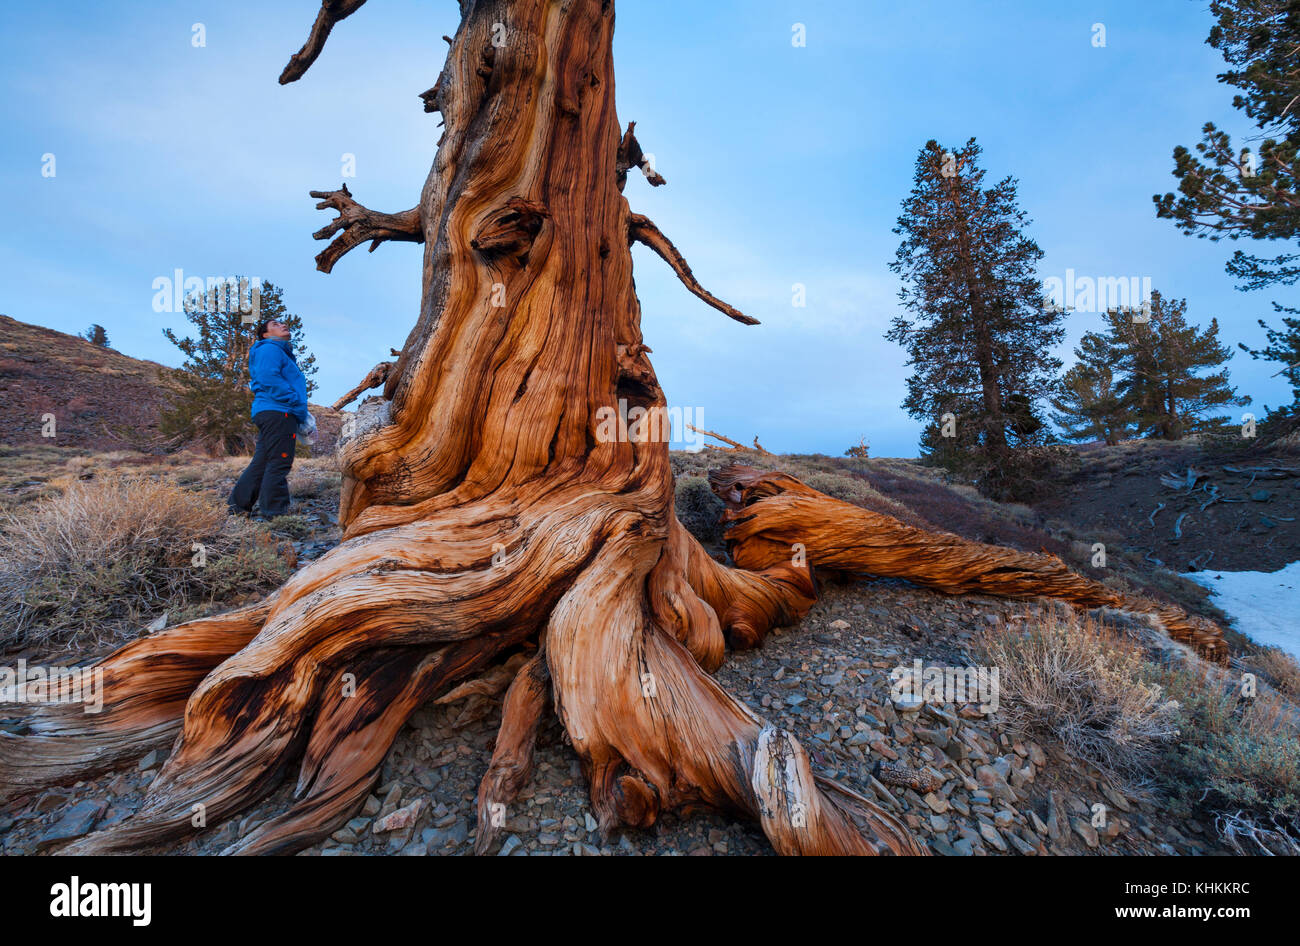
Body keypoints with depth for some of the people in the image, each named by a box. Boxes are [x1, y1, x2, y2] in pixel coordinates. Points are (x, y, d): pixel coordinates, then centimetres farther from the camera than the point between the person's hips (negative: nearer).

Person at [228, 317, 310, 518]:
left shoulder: (282, 352, 29)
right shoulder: (269, 349, -2)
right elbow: (269, 379, -17)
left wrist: (301, 413, 16)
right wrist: (297, 405, -17)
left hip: (273, 414, 10)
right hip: (277, 412, -10)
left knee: (262, 462, 12)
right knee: (278, 463, -10)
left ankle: (239, 504, 18)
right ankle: (275, 512, -9)